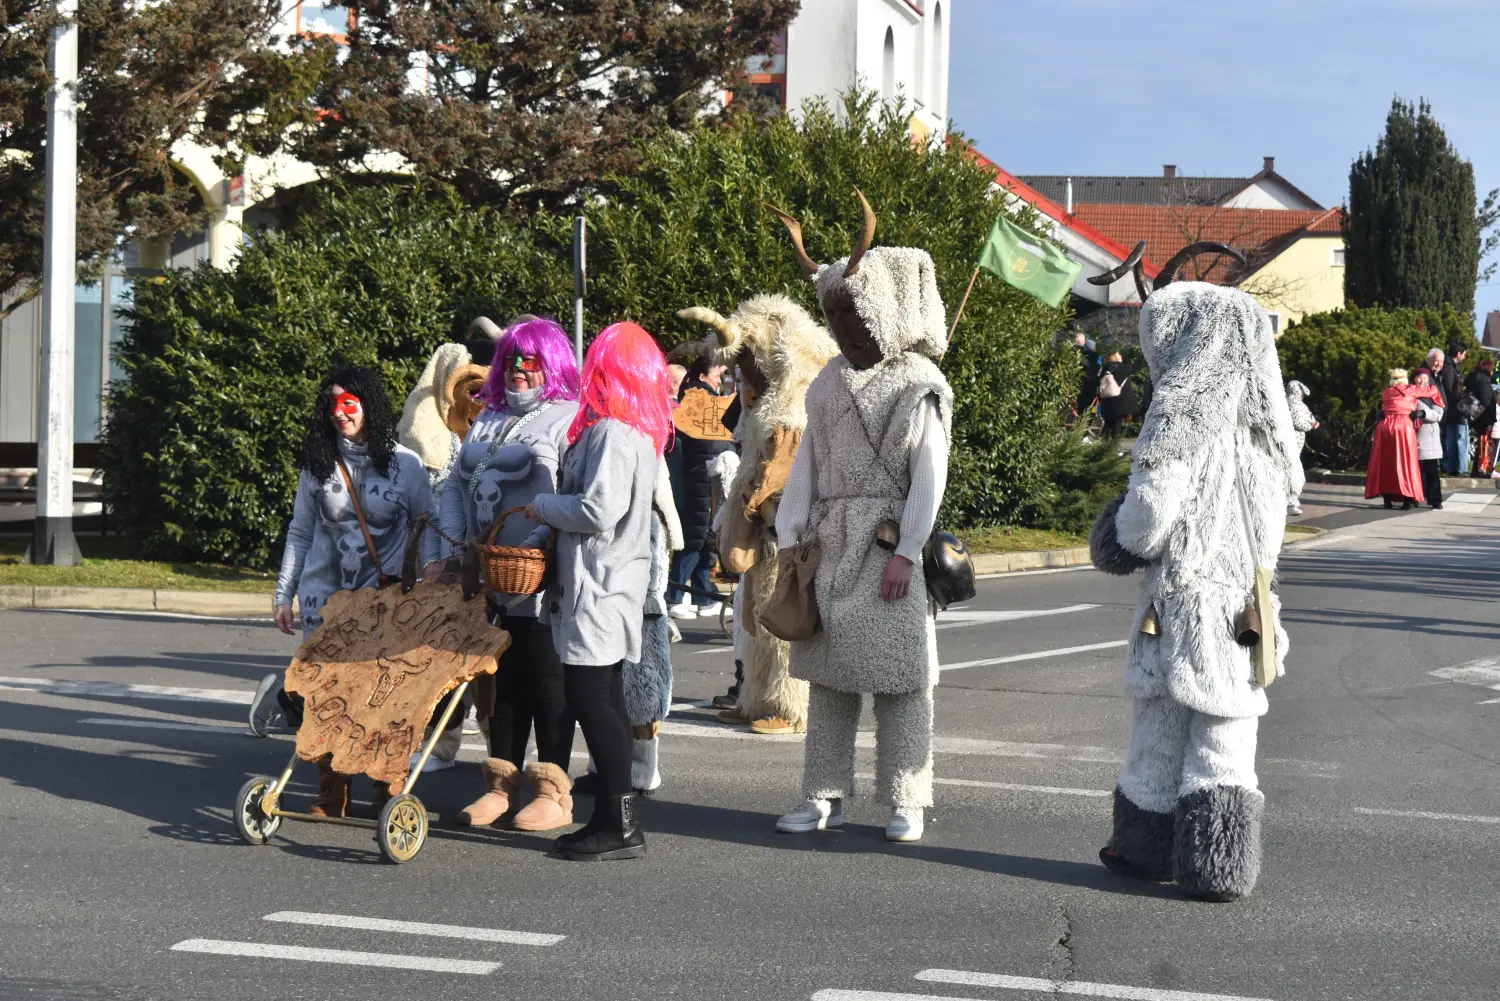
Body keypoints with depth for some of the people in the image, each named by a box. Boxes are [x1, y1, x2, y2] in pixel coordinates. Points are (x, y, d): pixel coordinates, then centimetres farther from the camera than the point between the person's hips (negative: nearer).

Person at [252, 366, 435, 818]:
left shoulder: (405, 464, -1)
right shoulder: (317, 465, 6)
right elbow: (300, 532, 12)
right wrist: (283, 595, 9)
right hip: (324, 595, 2)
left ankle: (388, 792, 12)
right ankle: (331, 795, 13)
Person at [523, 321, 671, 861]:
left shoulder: (611, 431, -17)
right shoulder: (638, 431, 14)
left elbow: (598, 511, -24)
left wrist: (541, 507, -8)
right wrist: (545, 532, 12)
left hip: (598, 586, -10)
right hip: (611, 584, 10)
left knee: (589, 700, -8)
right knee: (606, 699, 13)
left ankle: (620, 826, -6)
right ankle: (613, 817, 18)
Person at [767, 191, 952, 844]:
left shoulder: (919, 385, -4)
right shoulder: (829, 382, 12)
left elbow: (930, 476, -8)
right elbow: (807, 464, 11)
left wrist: (907, 552, -14)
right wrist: (789, 539, 4)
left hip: (889, 546, -5)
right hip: (832, 544, 5)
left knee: (899, 675, -3)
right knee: (827, 671, 7)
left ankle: (906, 803, 4)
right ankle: (825, 797, 13)